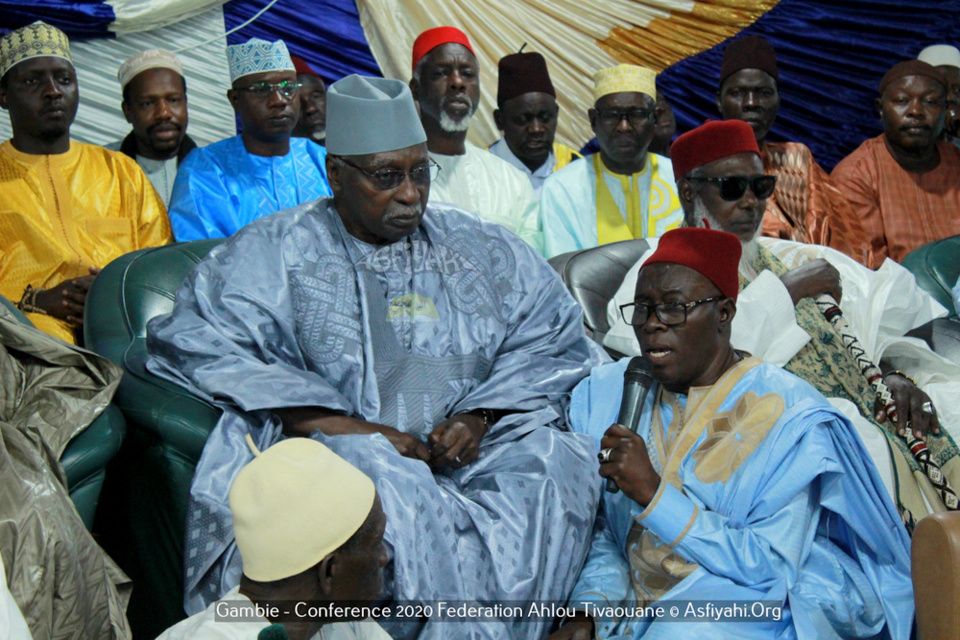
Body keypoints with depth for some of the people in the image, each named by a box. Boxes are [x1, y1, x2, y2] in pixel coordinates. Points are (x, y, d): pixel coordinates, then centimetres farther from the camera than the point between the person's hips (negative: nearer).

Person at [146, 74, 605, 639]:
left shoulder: (483, 248, 18)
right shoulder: (274, 253, 7)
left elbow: (551, 340, 13)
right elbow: (203, 346, -7)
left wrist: (481, 416, -6)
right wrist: (344, 426, -17)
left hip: (472, 451, 3)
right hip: (333, 448, -3)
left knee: (554, 462, -25)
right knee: (373, 471, -36)